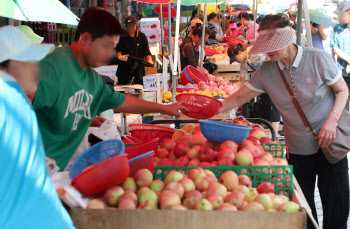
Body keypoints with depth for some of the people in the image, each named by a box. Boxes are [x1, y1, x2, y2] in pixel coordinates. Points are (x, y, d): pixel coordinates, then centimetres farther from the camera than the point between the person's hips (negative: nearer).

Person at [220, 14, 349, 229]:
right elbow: (239, 97, 0)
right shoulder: (266, 71, -5)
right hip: (298, 149, 3)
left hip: (330, 145, -3)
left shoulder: (318, 59, -13)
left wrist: (332, 121, -18)